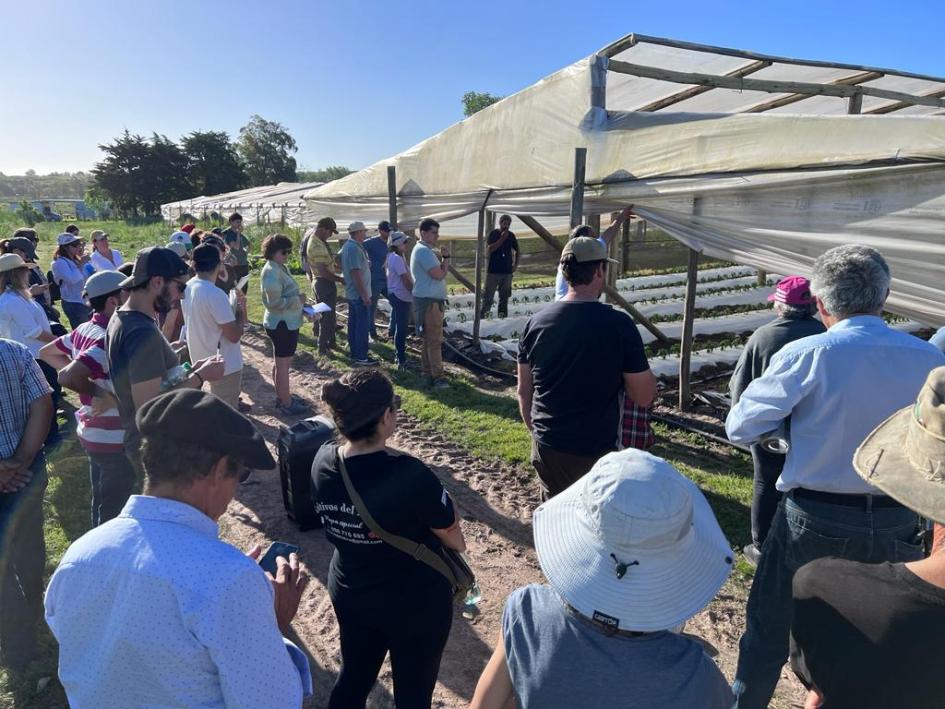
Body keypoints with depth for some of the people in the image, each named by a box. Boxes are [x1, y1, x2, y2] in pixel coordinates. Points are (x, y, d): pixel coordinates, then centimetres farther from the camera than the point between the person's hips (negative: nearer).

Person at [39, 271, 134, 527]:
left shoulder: (84, 330, 3)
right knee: (114, 511, 5)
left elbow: (45, 352, 17)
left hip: (94, 432, 9)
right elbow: (67, 378, -37)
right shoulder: (109, 340, -26)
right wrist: (99, 391, -21)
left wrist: (88, 376, 9)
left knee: (102, 503, 24)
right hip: (114, 439, -9)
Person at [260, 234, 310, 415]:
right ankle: (287, 404, 6)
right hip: (283, 324, -11)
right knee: (283, 363, -2)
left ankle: (282, 397, 32)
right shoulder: (271, 272, -20)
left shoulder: (280, 268, 10)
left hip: (284, 322, 11)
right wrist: (298, 300, -16)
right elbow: (275, 302, -24)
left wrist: (299, 301, 6)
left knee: (279, 362, 19)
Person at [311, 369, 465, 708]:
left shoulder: (322, 460, -14)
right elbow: (453, 536, -18)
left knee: (353, 677, 27)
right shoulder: (410, 476, -33)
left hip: (347, 592, 5)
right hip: (415, 603, -5)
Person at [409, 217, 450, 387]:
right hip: (429, 300, -11)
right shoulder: (424, 251, -16)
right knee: (435, 339, -10)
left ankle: (428, 372, 22)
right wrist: (446, 259, -5)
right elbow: (439, 274, -20)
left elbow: (439, 272, 18)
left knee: (427, 338, 15)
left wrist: (441, 259, 0)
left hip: (429, 299, 11)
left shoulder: (424, 250, 18)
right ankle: (438, 377, -9)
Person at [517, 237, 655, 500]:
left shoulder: (536, 321, -3)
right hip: (597, 452, -4)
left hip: (547, 448, 4)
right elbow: (643, 396, -10)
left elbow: (524, 391, 5)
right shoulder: (618, 325, -16)